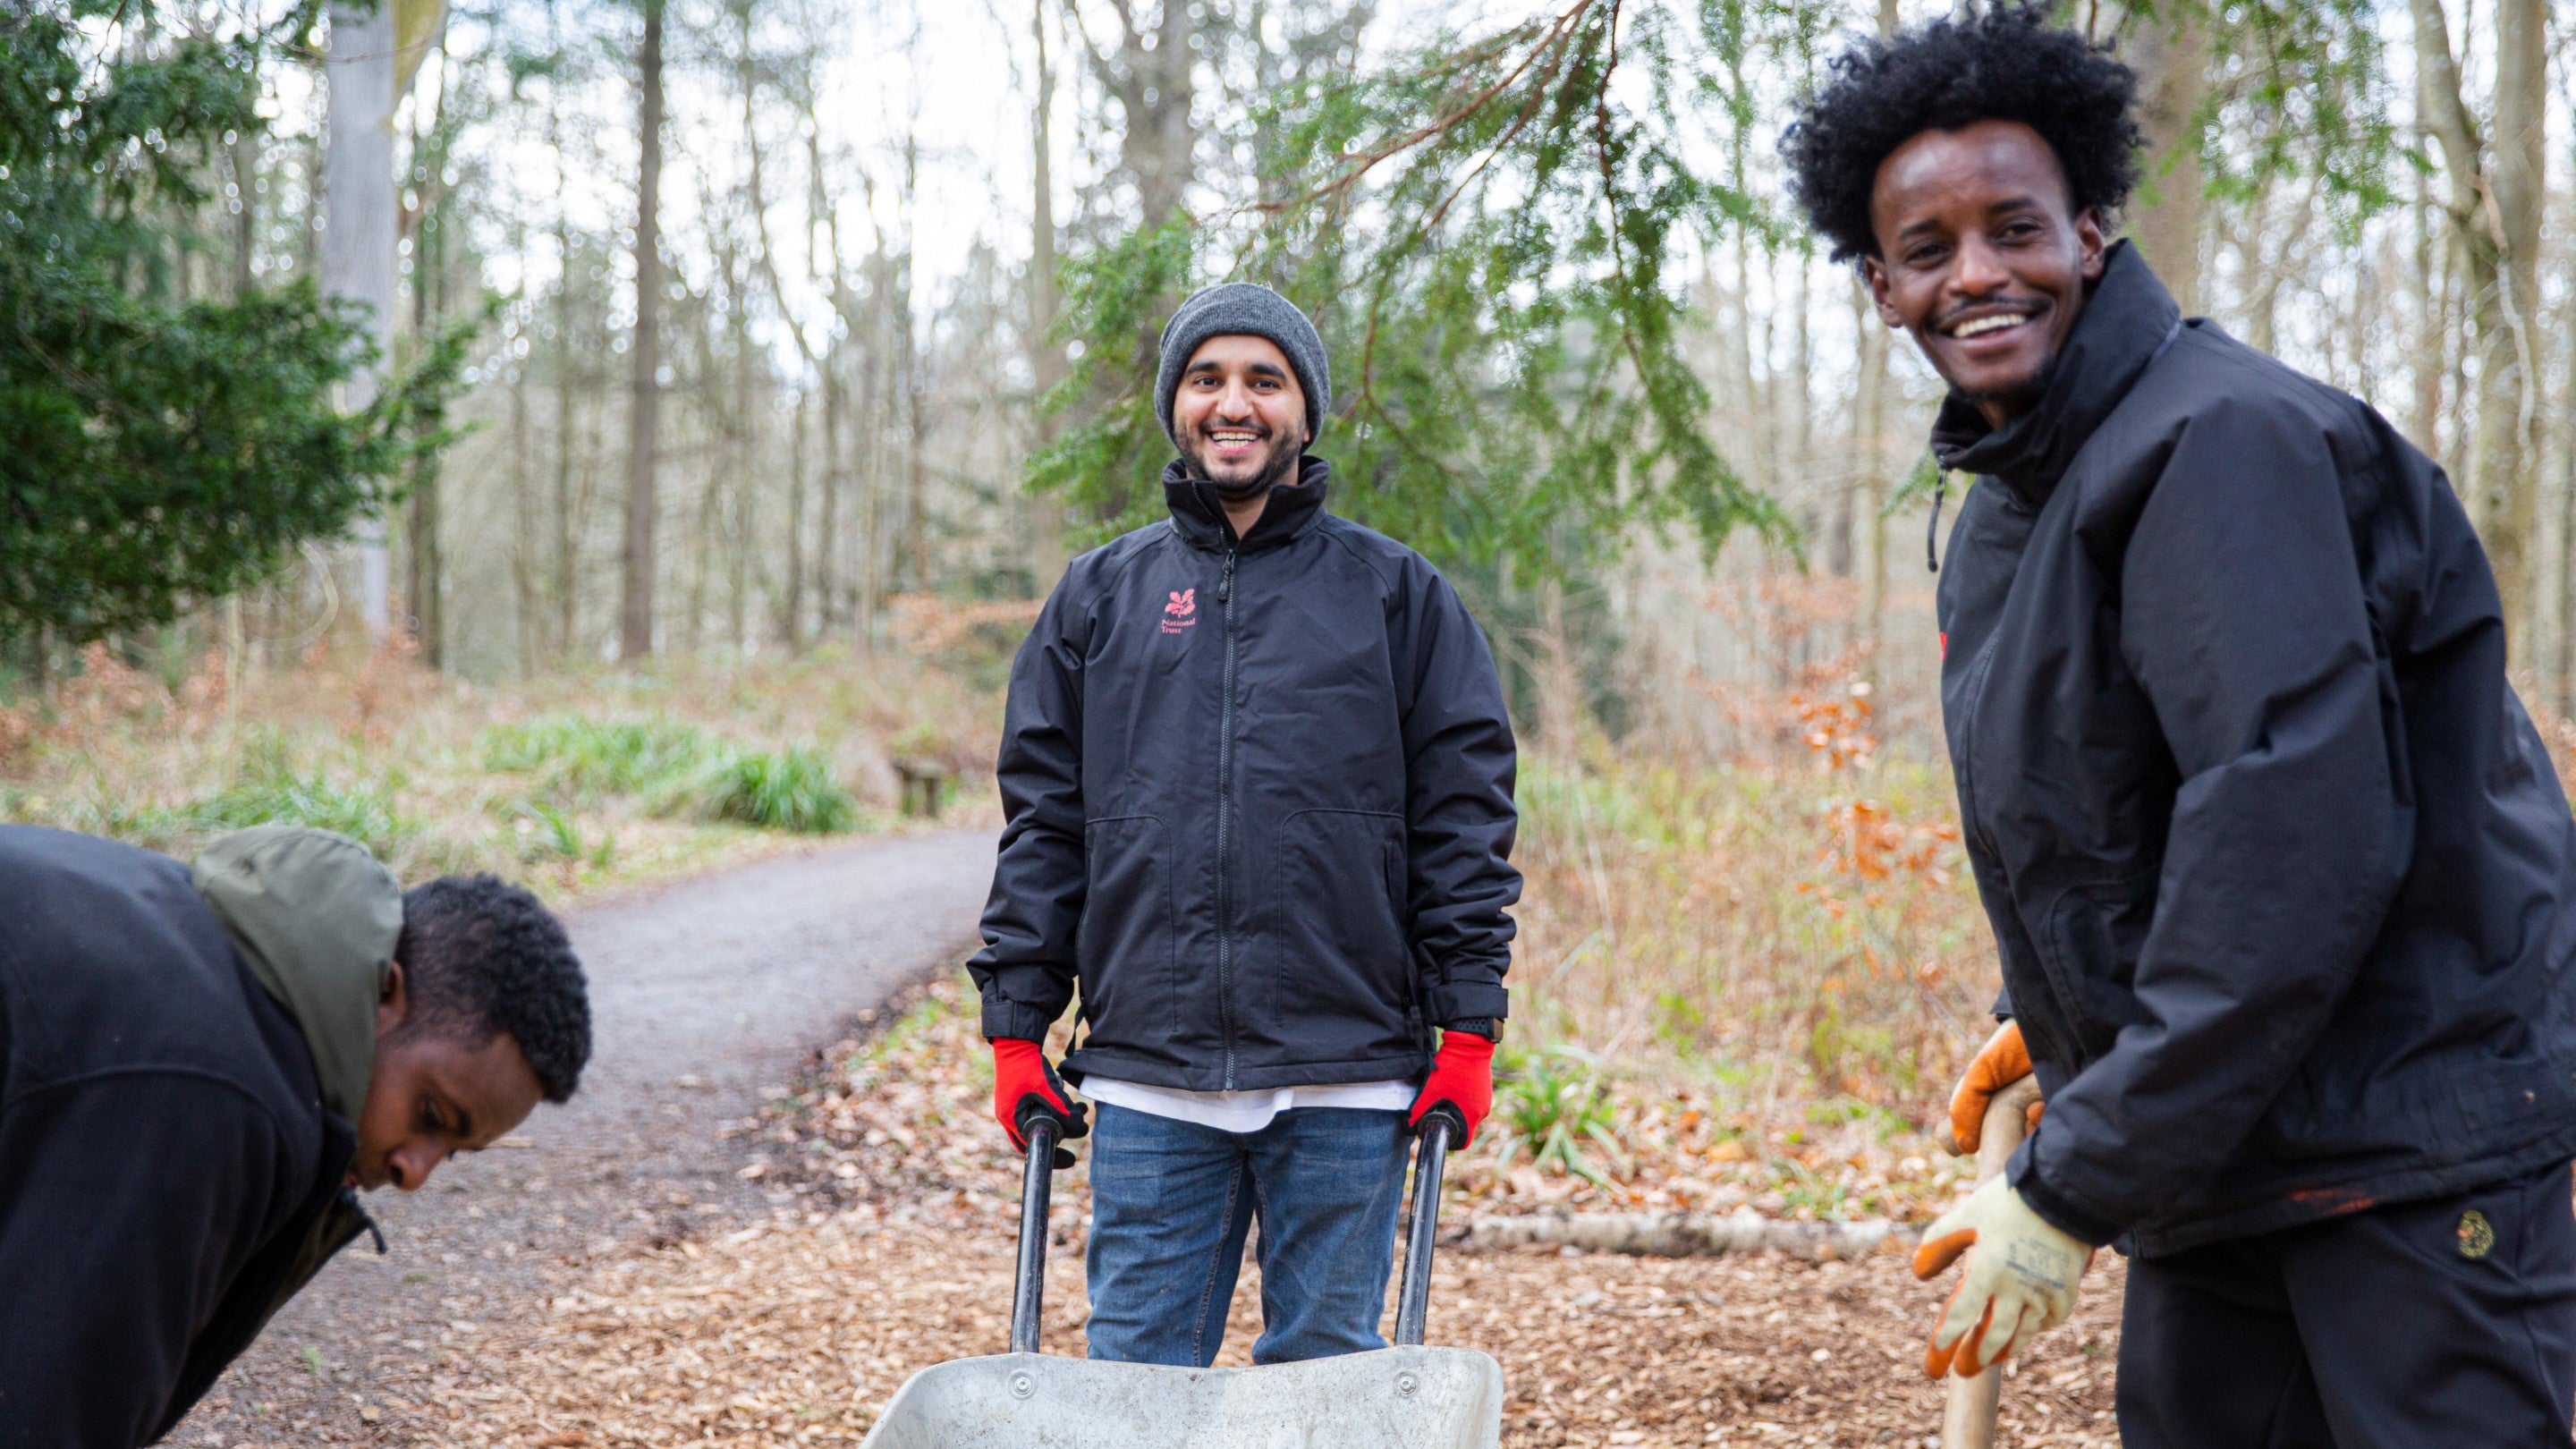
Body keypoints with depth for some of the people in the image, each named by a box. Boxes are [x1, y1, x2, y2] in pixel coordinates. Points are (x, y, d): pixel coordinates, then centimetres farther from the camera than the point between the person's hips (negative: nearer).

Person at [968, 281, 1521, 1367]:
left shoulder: (1397, 594, 8)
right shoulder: (1099, 596, 13)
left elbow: (1464, 818, 4)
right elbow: (1043, 820, 11)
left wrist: (1468, 1030, -2)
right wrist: (1017, 1027, 5)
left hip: (1344, 1079, -1)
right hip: (1148, 1077, 2)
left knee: (1326, 1371, 6)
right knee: (1133, 1372, 4)